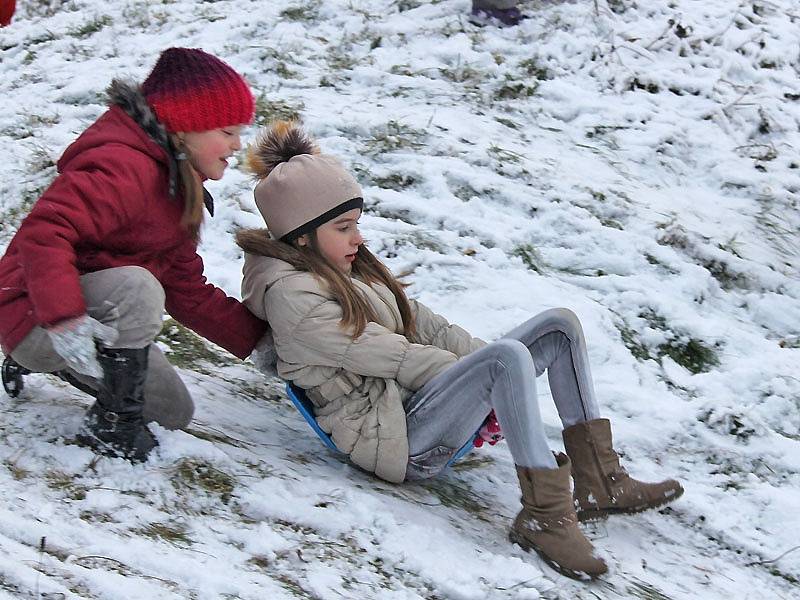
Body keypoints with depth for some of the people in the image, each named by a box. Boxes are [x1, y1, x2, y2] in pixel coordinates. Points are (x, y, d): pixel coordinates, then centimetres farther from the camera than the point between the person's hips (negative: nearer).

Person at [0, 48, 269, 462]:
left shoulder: (178, 188, 11)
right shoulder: (125, 169, -24)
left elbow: (187, 292, 12)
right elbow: (43, 229, -37)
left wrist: (265, 339, 6)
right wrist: (63, 315, -47)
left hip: (89, 309, 11)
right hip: (36, 317, -11)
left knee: (174, 413, 16)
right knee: (137, 287, -38)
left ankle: (43, 363, 24)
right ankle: (112, 425, -18)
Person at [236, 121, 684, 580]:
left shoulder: (343, 266, 17)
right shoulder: (291, 296, -13)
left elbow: (416, 320, 14)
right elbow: (391, 356, -17)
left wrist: (503, 374, 3)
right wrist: (492, 369, -12)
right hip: (392, 438, -10)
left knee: (560, 325, -1)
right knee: (507, 357, -33)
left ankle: (599, 482, -7)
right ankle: (544, 514, -32)